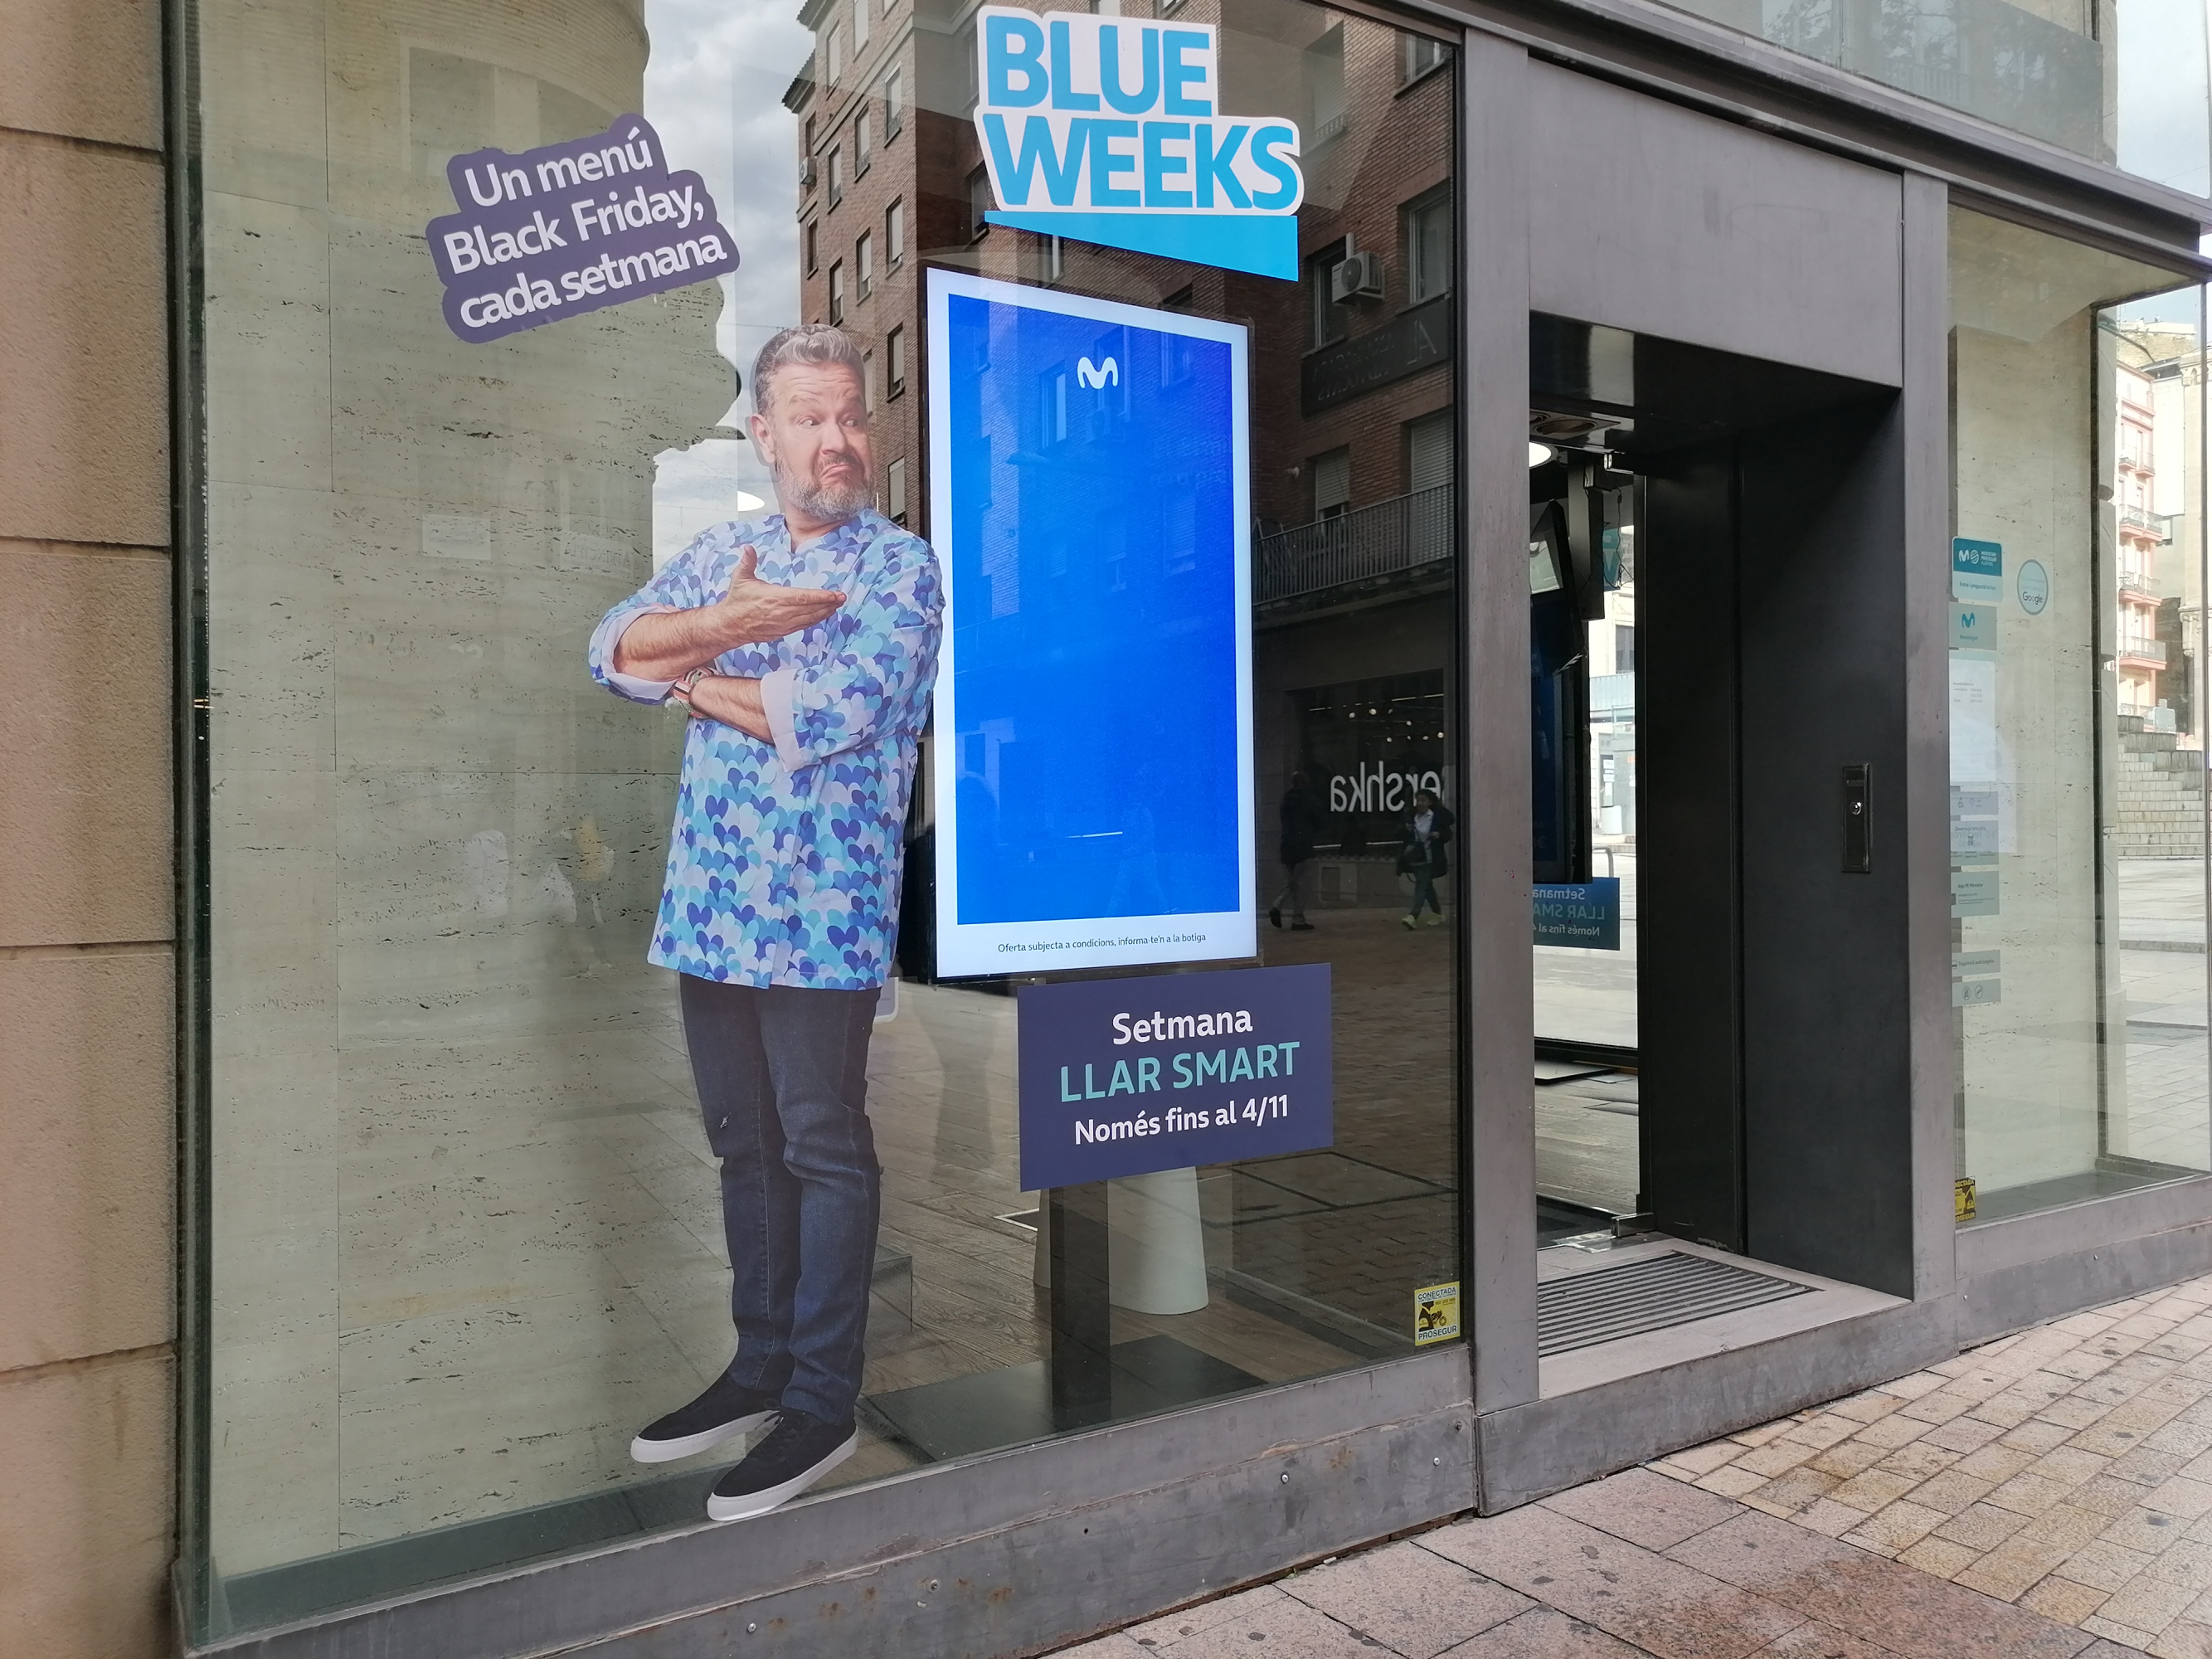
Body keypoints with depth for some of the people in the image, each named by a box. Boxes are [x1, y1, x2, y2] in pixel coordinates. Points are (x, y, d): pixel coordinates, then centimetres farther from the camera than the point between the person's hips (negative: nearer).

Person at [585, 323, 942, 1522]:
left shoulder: (900, 566, -4)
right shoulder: (723, 552, 14)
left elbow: (826, 712, -18)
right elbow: (615, 645, 0)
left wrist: (694, 678, -4)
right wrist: (721, 625, -18)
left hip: (821, 912, -6)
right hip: (709, 902, 6)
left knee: (823, 1149, 2)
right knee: (746, 1146, 15)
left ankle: (822, 1403, 14)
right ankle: (759, 1370, 29)